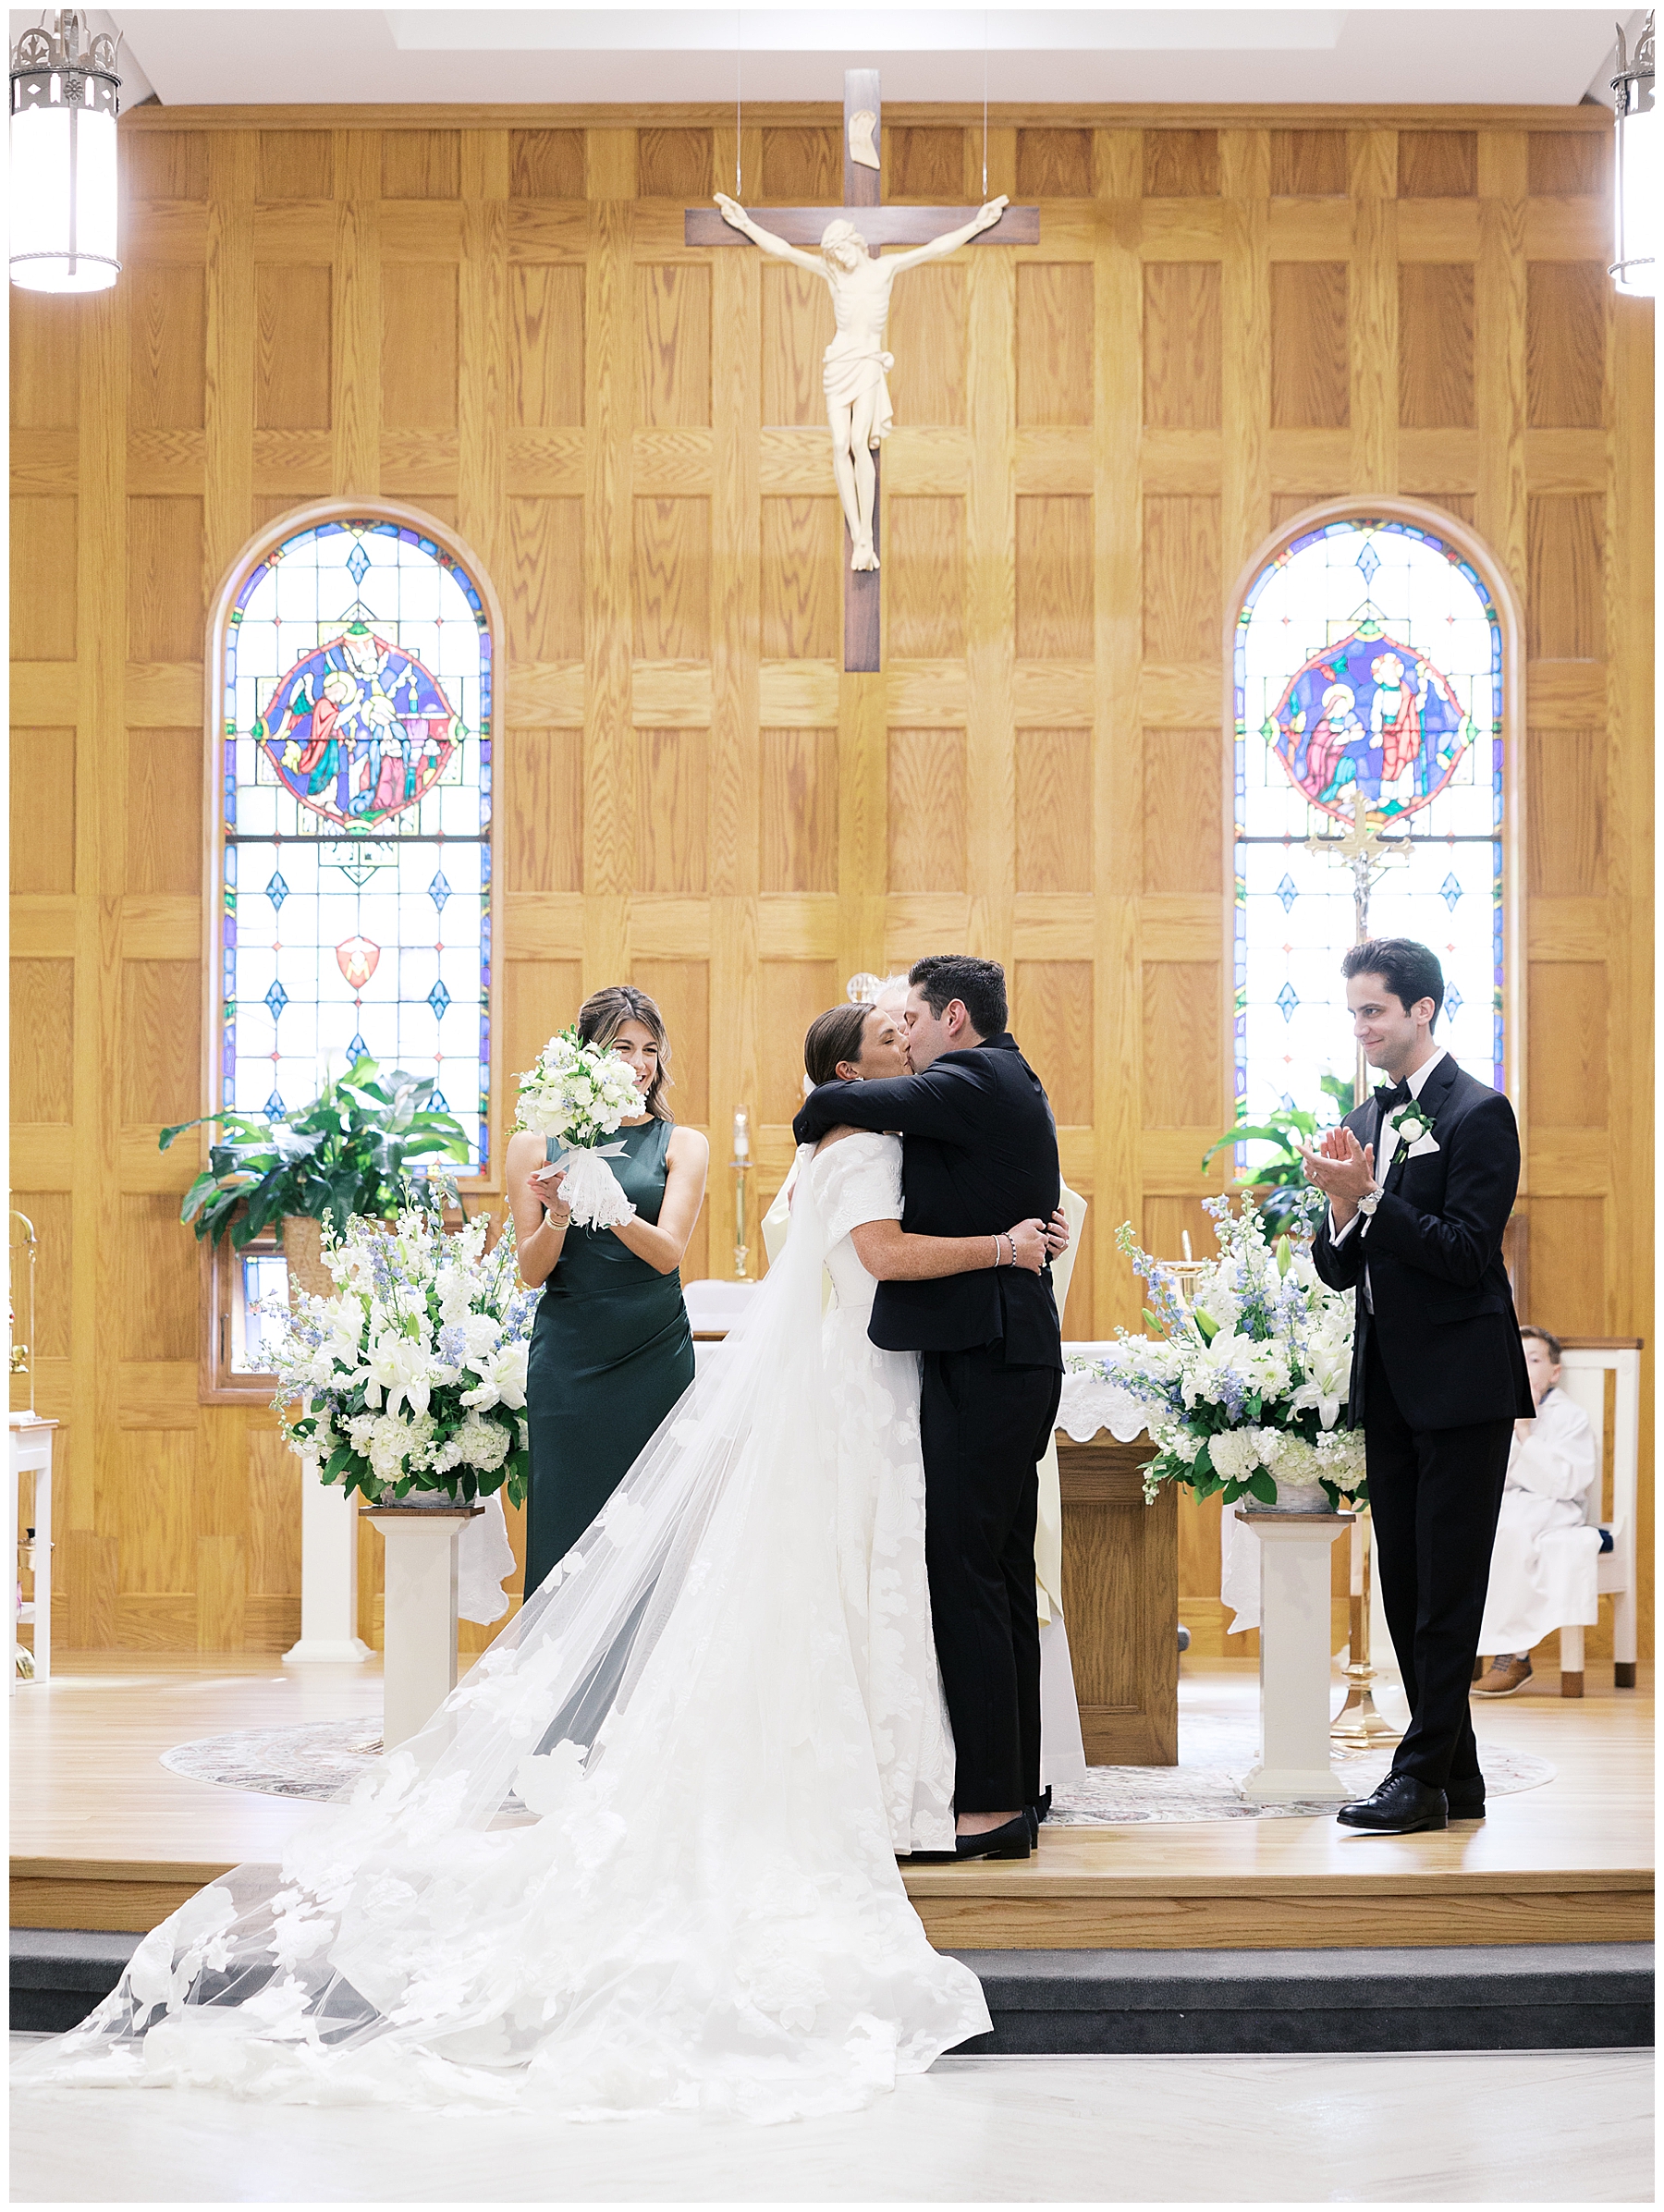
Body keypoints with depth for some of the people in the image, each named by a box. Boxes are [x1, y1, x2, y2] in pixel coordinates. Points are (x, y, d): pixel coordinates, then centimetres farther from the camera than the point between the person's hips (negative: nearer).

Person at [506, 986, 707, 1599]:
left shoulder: (682, 1145, 5)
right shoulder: (535, 1145, 6)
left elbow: (667, 1252, -7)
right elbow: (532, 1271, 3)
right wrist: (559, 1212, -17)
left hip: (656, 1354, 0)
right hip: (568, 1358, 0)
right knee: (565, 1525, 0)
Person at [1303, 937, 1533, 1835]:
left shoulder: (1478, 1114, -9)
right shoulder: (1365, 1120, 13)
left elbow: (1467, 1253, -18)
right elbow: (1339, 1270, 11)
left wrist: (1368, 1196, -21)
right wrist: (1340, 1207, -9)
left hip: (1461, 1385, -8)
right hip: (1390, 1386, 8)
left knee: (1446, 1592, -4)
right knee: (1405, 1591, 10)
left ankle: (1422, 1774, -1)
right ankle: (1456, 1777, 18)